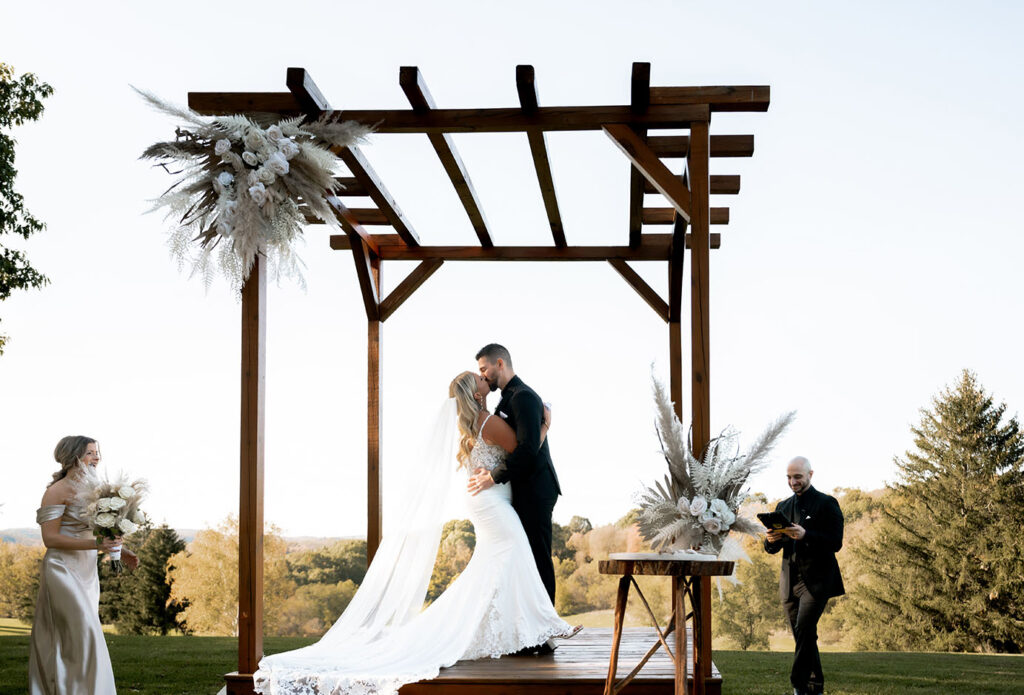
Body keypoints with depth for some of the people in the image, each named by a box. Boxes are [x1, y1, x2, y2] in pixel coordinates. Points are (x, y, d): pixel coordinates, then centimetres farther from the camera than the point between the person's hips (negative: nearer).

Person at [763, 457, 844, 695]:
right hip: (791, 581, 6)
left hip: (817, 580, -6)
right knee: (804, 637, 9)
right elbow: (772, 549, 15)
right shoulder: (783, 507, 15)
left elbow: (835, 543, -11)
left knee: (804, 630, -18)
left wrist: (805, 535, -25)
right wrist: (771, 540, -9)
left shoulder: (827, 504, -2)